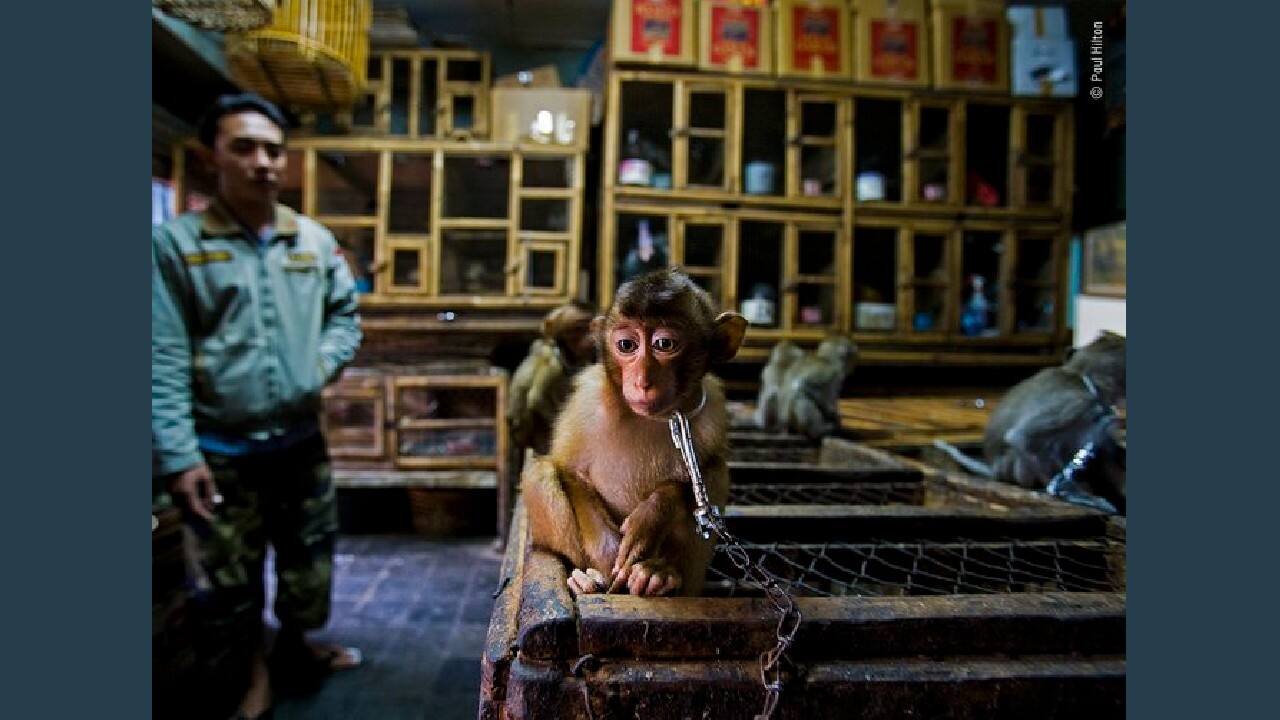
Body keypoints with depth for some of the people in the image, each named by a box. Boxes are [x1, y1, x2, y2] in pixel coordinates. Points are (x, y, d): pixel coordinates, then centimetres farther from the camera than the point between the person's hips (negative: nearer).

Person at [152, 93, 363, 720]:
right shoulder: (175, 242, -9)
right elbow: (162, 361, -12)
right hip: (220, 450, -3)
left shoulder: (316, 240, 2)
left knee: (309, 556, 19)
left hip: (301, 438, 4)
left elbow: (345, 315, 14)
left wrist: (324, 363, -6)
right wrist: (177, 455, -16)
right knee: (228, 577, 14)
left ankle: (294, 646, 48)